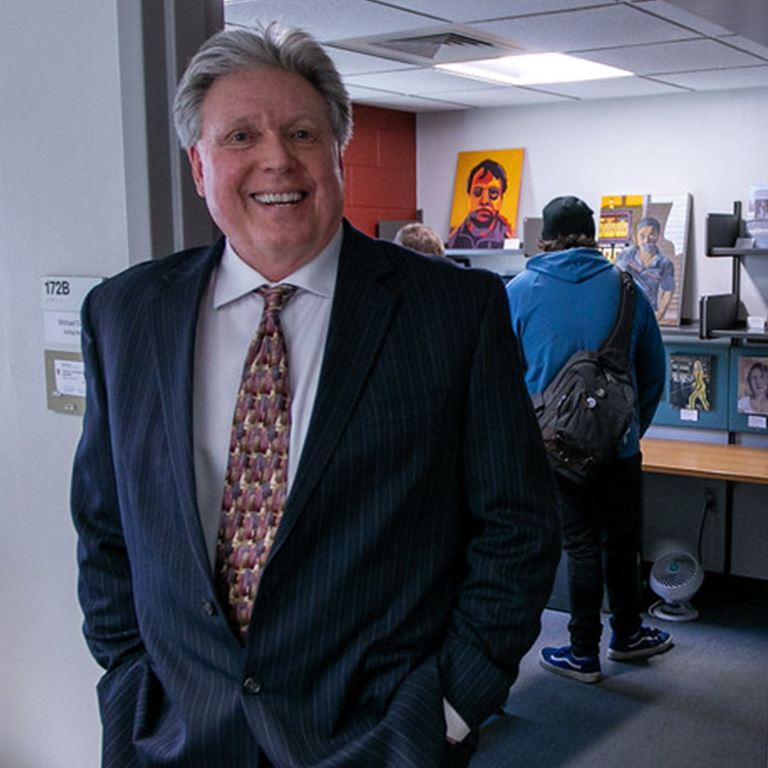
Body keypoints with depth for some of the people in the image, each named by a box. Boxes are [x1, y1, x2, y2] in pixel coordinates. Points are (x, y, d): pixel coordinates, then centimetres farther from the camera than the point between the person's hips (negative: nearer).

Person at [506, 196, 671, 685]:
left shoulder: (520, 290, -5)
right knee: (622, 540, 17)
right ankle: (626, 634, 34)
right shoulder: (624, 287, 0)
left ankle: (584, 654, 16)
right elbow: (654, 369, 8)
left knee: (581, 546, 8)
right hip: (620, 442, 2)